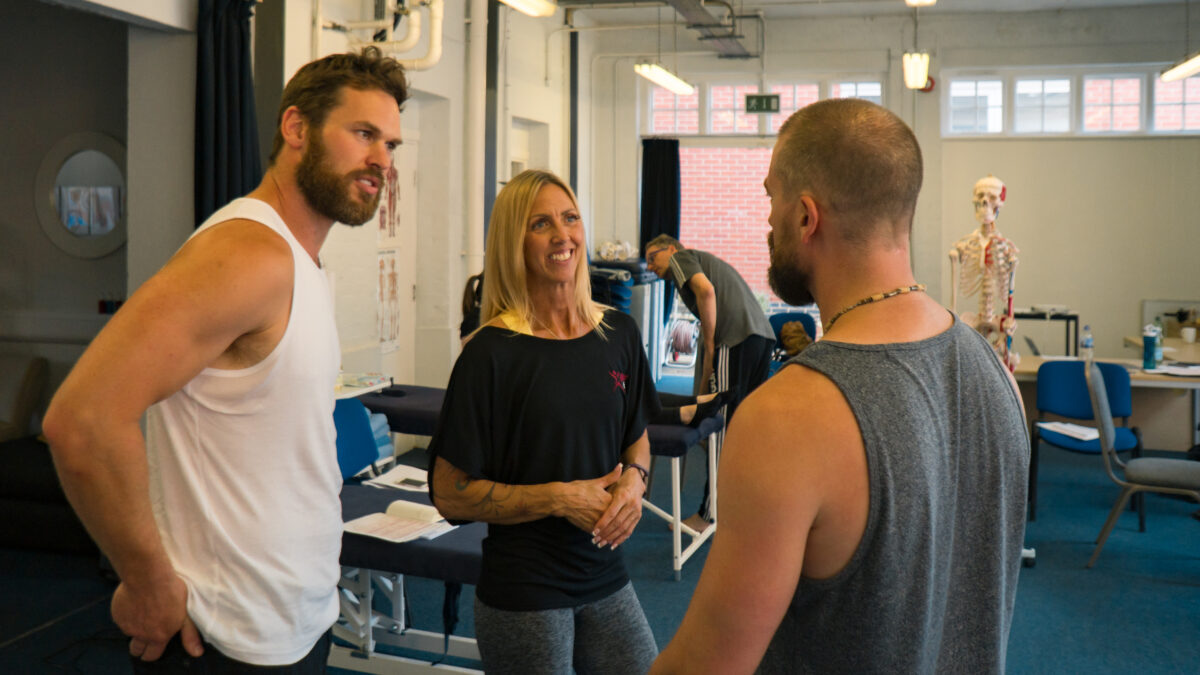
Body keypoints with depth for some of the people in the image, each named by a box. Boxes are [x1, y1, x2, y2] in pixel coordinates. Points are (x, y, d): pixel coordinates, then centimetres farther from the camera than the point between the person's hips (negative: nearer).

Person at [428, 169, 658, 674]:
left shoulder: (619, 334, 2)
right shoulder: (492, 354, -14)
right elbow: (450, 494, -11)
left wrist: (633, 481, -5)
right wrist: (559, 498, -19)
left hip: (606, 578, 5)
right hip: (522, 594, -5)